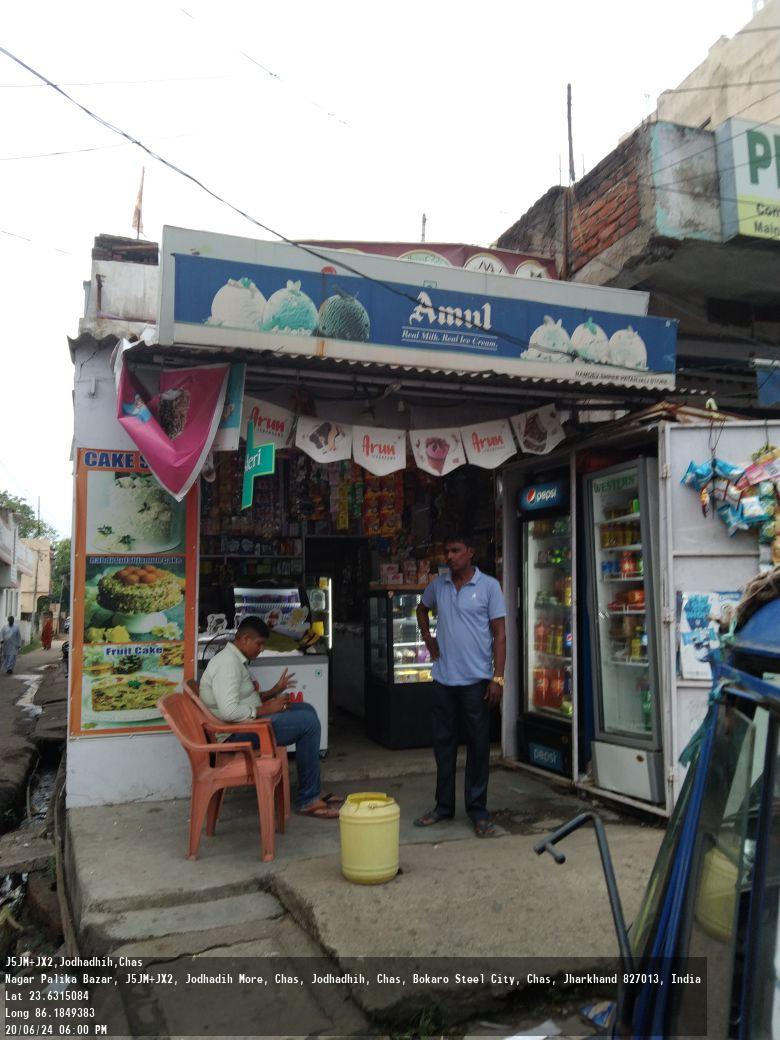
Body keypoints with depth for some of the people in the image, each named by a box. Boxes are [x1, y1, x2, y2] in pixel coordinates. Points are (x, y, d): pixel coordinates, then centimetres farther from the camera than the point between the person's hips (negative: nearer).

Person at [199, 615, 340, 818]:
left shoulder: (236, 660, 16)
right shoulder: (228, 663, -19)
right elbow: (229, 711, -28)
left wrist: (272, 692, 10)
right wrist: (265, 709, -18)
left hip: (245, 724, 11)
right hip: (236, 733, -11)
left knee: (306, 709, 12)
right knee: (309, 722, -18)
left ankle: (312, 792, 12)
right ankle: (307, 800, -8)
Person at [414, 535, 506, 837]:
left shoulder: (489, 586, -5)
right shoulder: (438, 585, 6)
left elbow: (499, 633, -6)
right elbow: (422, 609, 27)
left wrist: (498, 678, -12)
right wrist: (427, 638, 12)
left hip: (476, 680, -4)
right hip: (443, 679, 4)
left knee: (478, 745, 4)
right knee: (443, 744, 12)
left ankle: (478, 811, 17)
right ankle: (443, 806, 25)